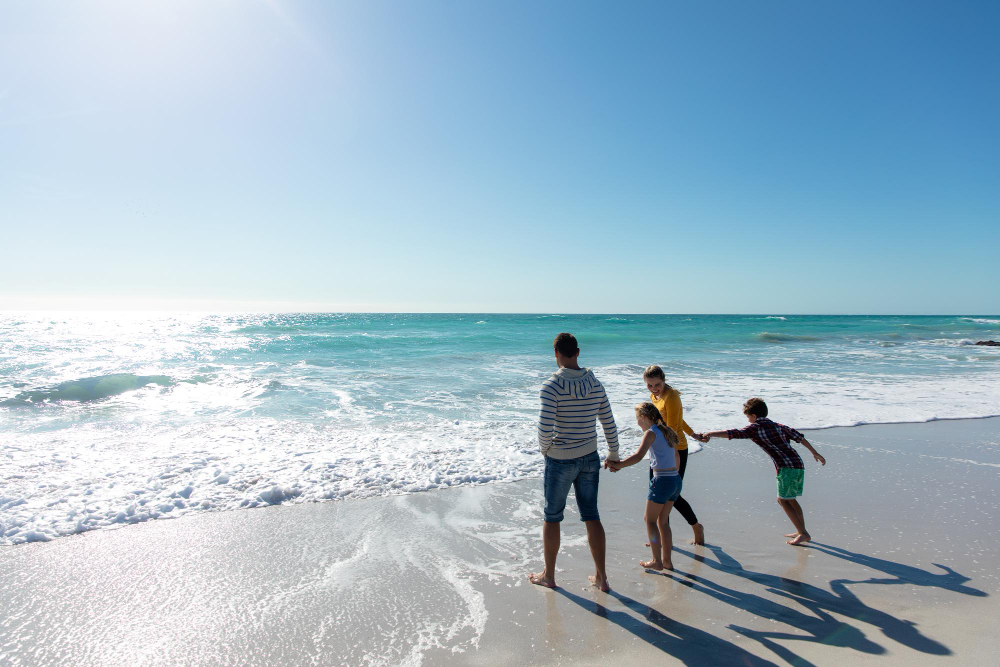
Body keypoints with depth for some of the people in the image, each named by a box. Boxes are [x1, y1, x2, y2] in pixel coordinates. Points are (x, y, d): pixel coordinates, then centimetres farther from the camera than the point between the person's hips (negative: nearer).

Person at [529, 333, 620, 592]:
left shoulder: (552, 385, -18)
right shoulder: (595, 384, -1)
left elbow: (545, 427, -24)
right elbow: (609, 423, 5)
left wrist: (544, 448, -3)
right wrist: (614, 454, 20)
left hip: (560, 461, -5)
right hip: (590, 458, 5)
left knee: (552, 517, 12)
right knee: (591, 516, 16)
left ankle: (548, 575, 28)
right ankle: (601, 577, 24)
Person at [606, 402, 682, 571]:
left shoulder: (651, 433, -11)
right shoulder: (666, 431, 14)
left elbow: (638, 456, -25)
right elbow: (677, 457, 24)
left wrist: (617, 465, -27)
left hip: (662, 481, -8)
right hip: (675, 480, 8)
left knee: (650, 519, 7)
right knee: (662, 521, 19)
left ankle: (657, 561, 11)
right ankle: (667, 560, 24)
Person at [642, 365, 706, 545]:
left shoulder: (671, 397, -19)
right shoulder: (653, 396, 7)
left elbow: (672, 429, -22)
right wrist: (692, 434, 24)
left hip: (676, 450, -8)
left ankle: (697, 527, 25)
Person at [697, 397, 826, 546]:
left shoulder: (755, 428, -4)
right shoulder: (778, 426, 18)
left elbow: (731, 433, -12)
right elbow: (799, 437, 23)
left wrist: (708, 434, -9)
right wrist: (815, 453, 34)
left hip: (787, 467, -8)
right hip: (798, 465, 8)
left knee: (783, 500, -1)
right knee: (790, 499, 18)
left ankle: (803, 534, -2)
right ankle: (802, 531, 23)